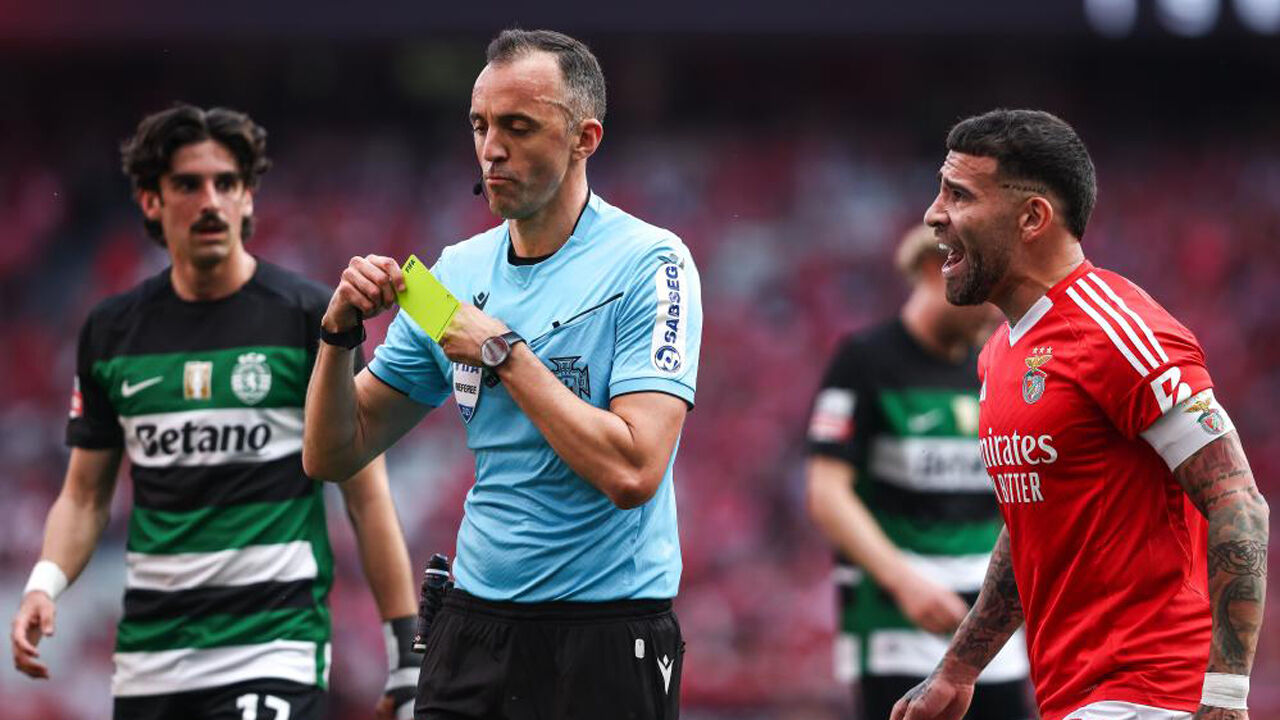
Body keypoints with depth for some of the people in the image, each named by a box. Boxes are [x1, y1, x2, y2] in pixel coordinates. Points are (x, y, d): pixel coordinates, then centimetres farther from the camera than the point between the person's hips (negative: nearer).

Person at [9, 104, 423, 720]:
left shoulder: (310, 317, -2)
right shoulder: (111, 330, 8)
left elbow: (366, 494, -1)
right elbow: (85, 494, 15)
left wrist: (407, 658, -4)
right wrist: (45, 583, -5)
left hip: (275, 647, -4)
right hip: (148, 660, 4)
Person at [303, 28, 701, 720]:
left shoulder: (649, 265, -10)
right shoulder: (458, 270, 7)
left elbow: (631, 473, -21)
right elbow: (332, 455, 10)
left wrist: (501, 351, -16)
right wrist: (340, 330, -7)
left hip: (607, 639, -5)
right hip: (473, 630, 5)